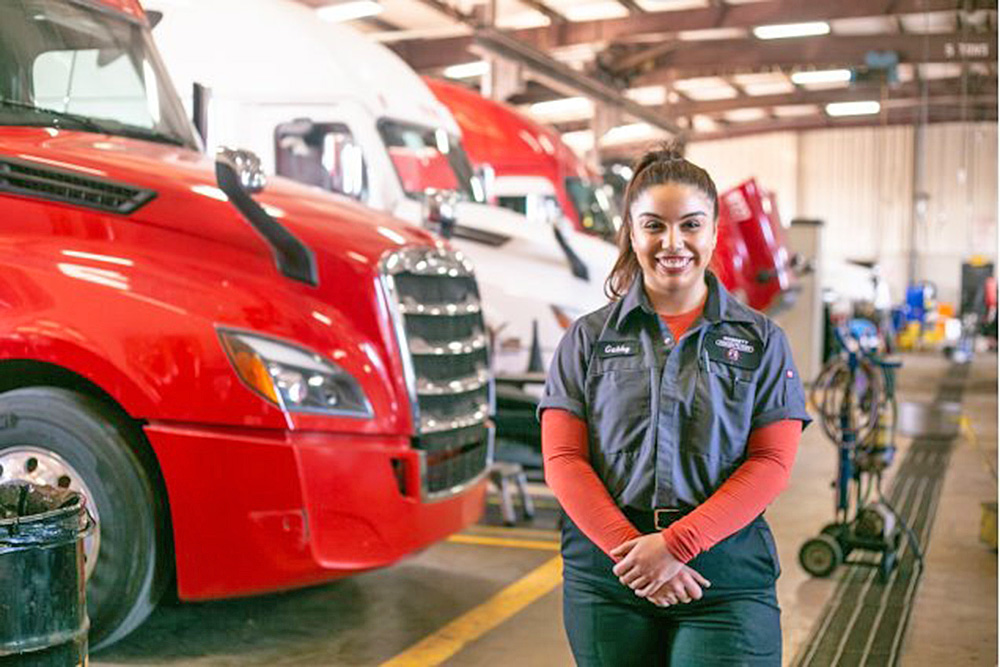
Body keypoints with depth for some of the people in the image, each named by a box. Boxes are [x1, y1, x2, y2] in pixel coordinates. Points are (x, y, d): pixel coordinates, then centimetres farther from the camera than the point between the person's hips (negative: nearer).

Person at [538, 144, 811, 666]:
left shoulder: (760, 340, 5)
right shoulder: (588, 338, 6)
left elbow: (771, 463, -2)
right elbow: (562, 460, 0)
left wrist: (676, 544, -12)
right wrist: (630, 549, -13)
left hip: (727, 582, -1)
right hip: (606, 578, 1)